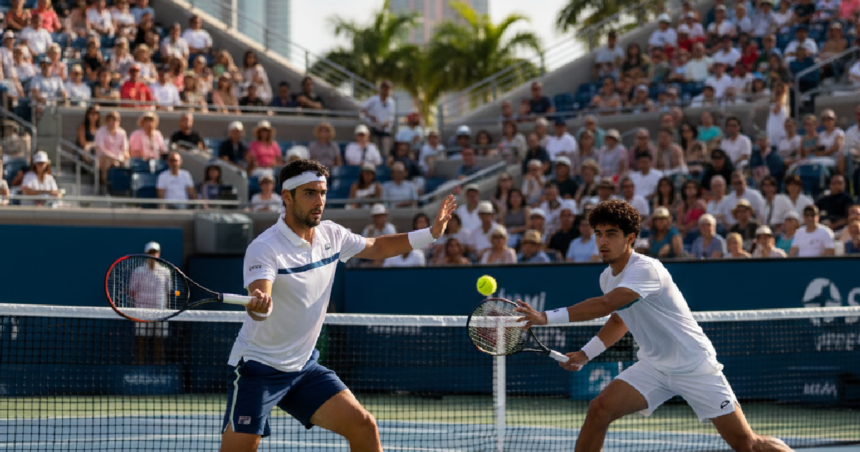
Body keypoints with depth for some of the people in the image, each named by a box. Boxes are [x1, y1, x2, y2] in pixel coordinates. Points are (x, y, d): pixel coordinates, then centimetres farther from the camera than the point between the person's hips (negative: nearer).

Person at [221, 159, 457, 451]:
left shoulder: (330, 235, 1)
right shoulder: (264, 248, -21)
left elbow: (375, 248, 20)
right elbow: (260, 307, -36)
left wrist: (432, 233, 12)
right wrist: (258, 305, -60)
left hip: (304, 365, 7)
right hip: (259, 368, -6)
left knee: (364, 427, -5)